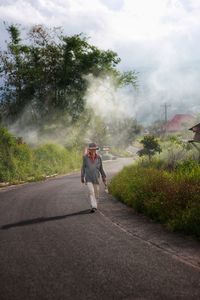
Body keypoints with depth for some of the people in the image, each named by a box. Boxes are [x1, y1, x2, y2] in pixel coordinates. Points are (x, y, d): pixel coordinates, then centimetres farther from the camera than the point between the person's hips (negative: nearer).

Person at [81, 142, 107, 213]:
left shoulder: (98, 157, -3)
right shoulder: (85, 157, -7)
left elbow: (101, 168, 5)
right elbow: (83, 167, 0)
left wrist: (104, 178, 4)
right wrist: (82, 177, 2)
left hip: (96, 178, 2)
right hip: (88, 178, -2)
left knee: (96, 193, 7)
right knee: (91, 191, -19)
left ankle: (94, 206, 29)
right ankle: (93, 207, -22)